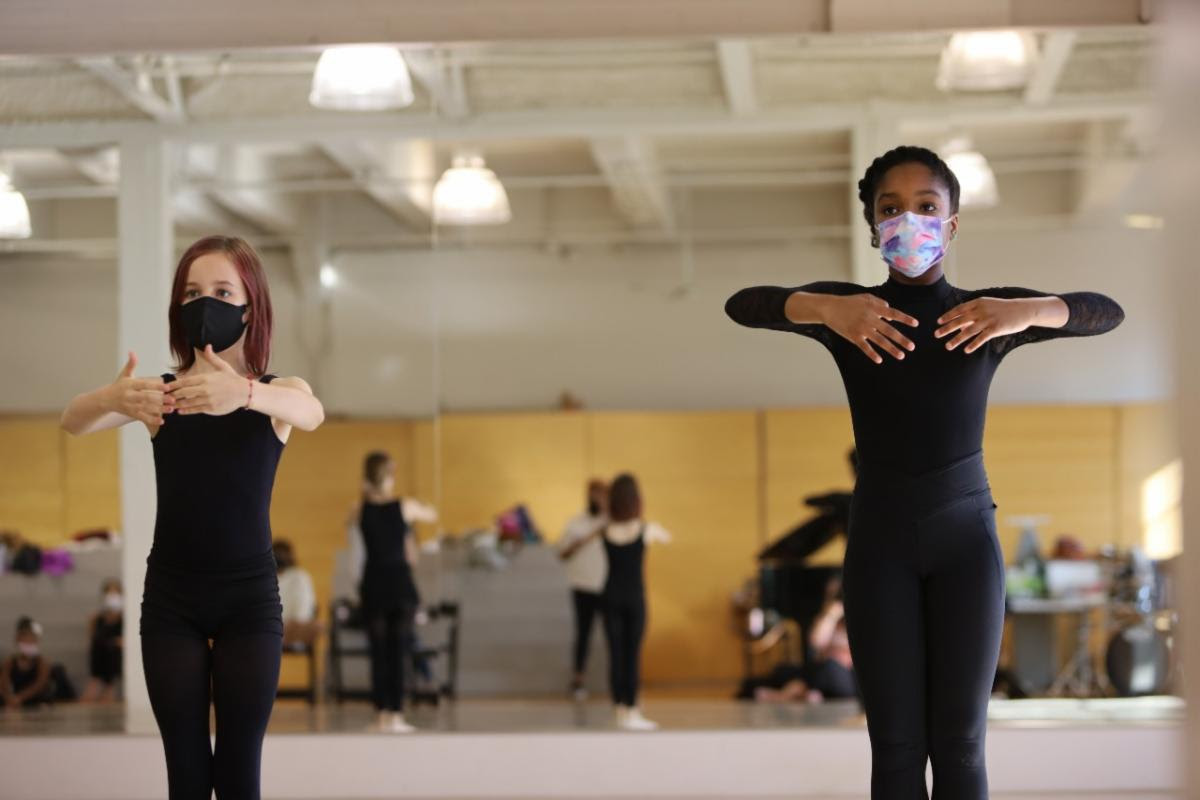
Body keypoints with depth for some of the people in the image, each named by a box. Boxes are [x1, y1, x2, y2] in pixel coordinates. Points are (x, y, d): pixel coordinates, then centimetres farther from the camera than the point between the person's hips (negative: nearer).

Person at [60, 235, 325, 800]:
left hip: (249, 598, -1)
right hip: (170, 599, 1)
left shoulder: (278, 393, -2)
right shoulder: (160, 392, 0)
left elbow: (311, 413, -26)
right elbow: (72, 422, -18)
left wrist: (245, 392, -49)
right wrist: (111, 399, -43)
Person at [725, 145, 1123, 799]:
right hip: (879, 535, 0)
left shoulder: (985, 311, 2)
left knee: (960, 745, -1)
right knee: (895, 745, -2)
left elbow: (1108, 313, -2)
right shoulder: (851, 309, 1)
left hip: (965, 532, 0)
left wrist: (1028, 311, -23)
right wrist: (825, 309, -31)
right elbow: (741, 305, -12)